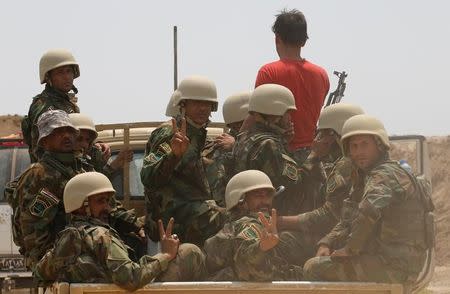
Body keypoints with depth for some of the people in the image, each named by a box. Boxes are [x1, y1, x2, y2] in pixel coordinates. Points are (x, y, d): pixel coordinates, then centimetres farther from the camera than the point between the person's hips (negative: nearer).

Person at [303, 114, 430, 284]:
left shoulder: (386, 174, -15)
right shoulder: (363, 178, 20)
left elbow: (370, 209, -34)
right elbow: (347, 222, 24)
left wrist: (350, 248, -24)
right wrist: (326, 244, 5)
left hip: (395, 266, -10)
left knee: (313, 269, -12)